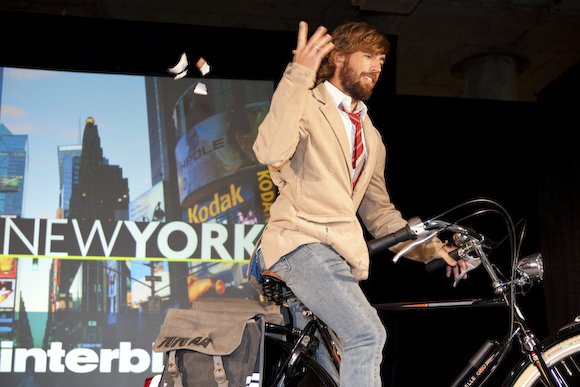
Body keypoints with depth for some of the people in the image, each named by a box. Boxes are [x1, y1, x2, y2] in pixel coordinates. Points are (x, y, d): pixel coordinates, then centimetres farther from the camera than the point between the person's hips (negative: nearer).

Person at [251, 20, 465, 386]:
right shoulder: (307, 106, 1)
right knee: (368, 335, -25)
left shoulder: (372, 137, 23)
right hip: (300, 242, -8)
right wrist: (298, 77, -28)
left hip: (343, 255, 8)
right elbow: (270, 152, -21)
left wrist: (428, 247, 7)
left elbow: (379, 211, 22)